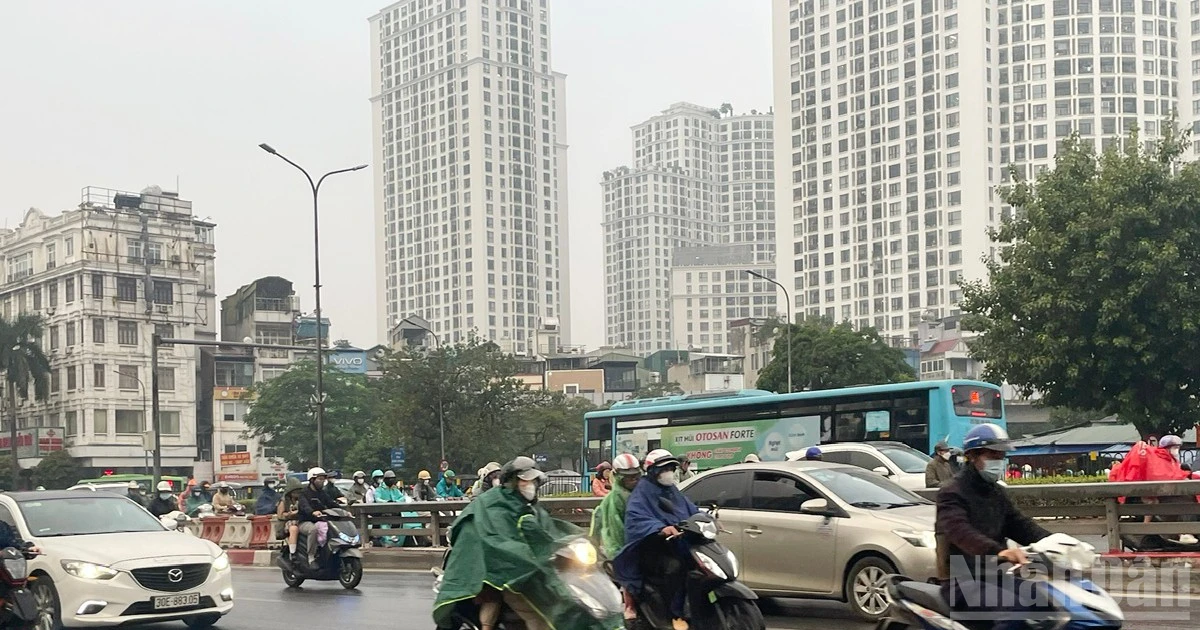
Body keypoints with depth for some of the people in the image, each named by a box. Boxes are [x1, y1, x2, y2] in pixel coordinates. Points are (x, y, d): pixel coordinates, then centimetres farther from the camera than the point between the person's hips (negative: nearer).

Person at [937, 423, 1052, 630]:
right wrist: (998, 550, -45)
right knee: (1016, 609, -31)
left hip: (994, 577, 9)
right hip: (963, 582, -9)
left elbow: (1019, 524, 9)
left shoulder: (996, 493, 19)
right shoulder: (952, 493, -9)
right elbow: (960, 531, -27)